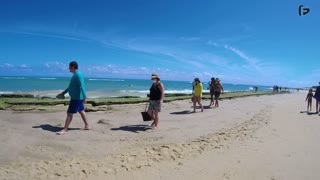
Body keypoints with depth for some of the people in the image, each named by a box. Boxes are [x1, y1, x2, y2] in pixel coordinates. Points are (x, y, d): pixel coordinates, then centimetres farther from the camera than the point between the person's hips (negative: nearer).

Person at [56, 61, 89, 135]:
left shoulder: (78, 75, -18)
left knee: (69, 113, -5)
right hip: (76, 98, 10)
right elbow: (71, 86, 23)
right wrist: (63, 93, 26)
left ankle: (65, 130, 2)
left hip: (77, 98, -10)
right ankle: (87, 126, 23)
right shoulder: (75, 75, 14)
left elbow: (82, 86, -26)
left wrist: (84, 97, -30)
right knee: (81, 111, 15)